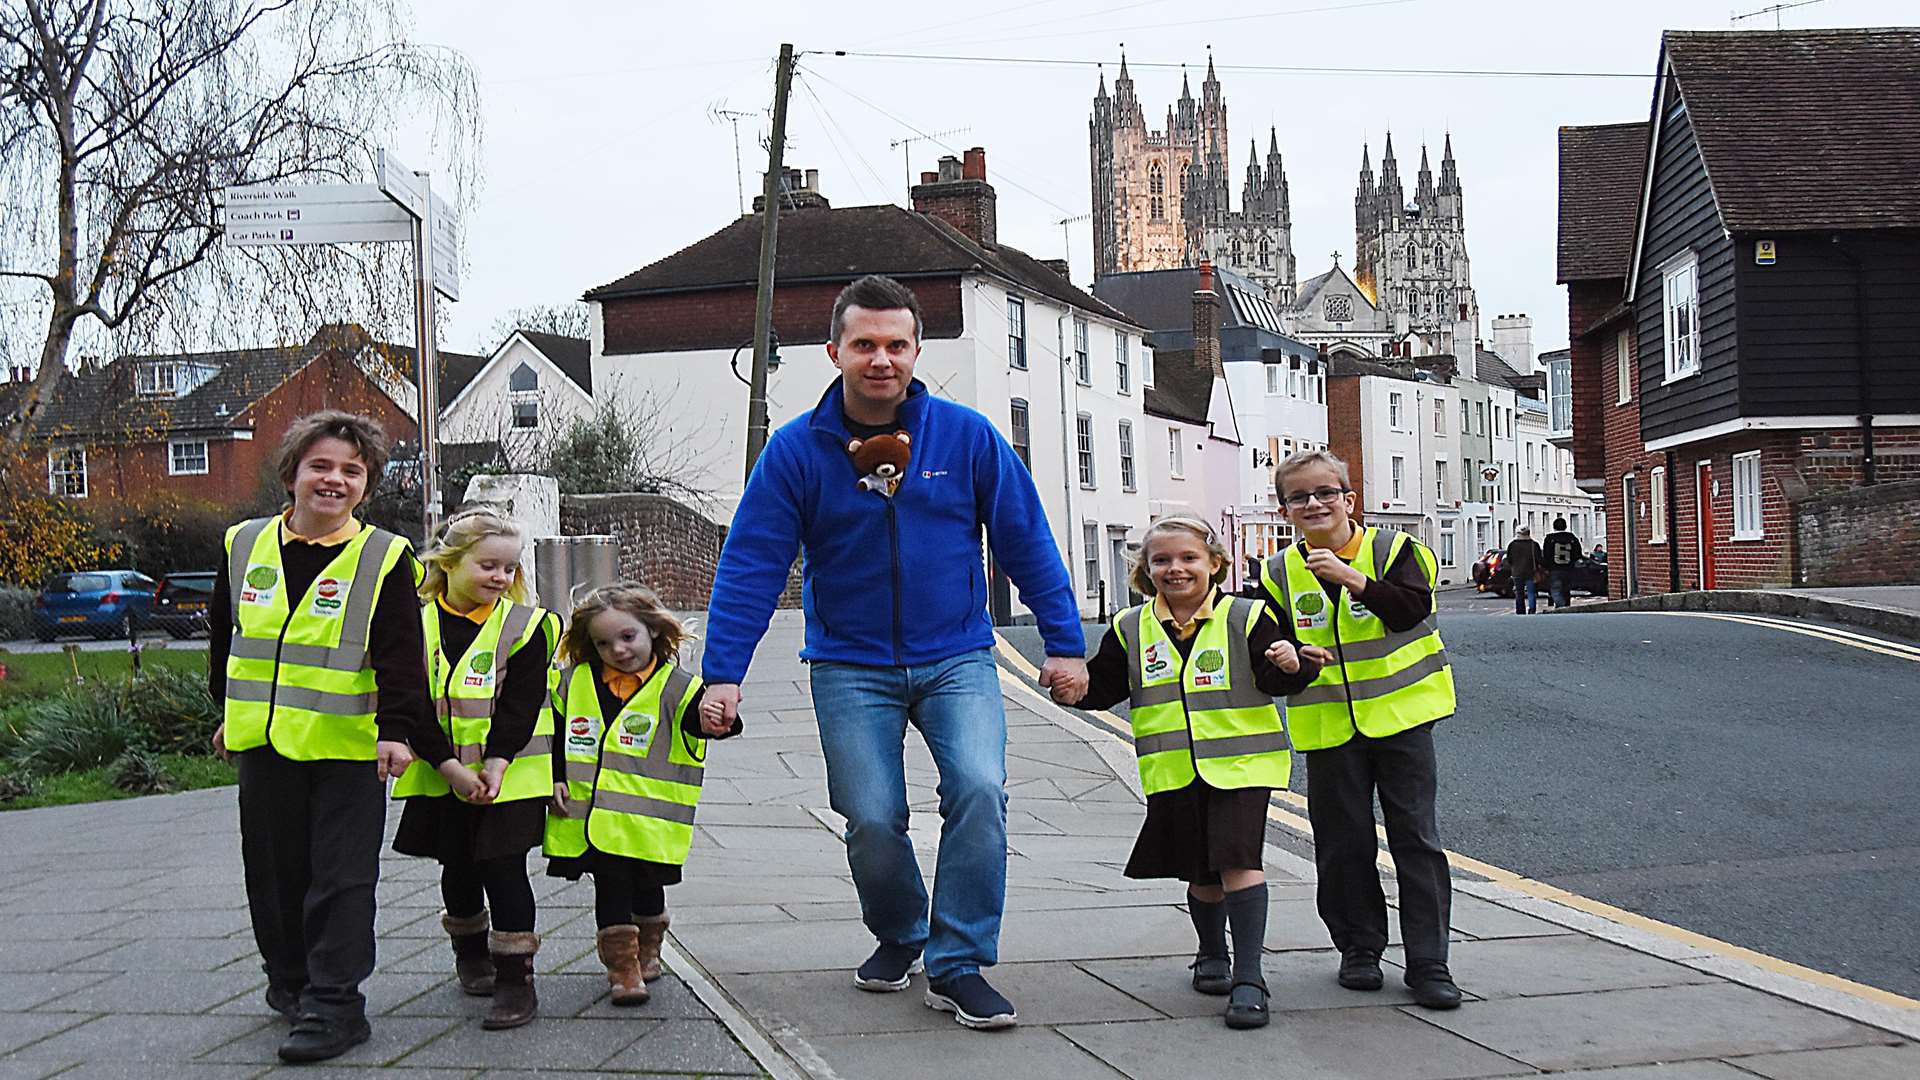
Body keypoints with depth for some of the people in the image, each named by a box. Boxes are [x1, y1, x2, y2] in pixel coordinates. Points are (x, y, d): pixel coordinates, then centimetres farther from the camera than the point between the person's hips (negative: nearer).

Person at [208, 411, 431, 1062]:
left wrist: (398, 728, -20)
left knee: (342, 878, -4)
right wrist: (230, 710, 24)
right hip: (262, 743, 4)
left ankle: (333, 1003, 1)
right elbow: (225, 635, 19)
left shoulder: (385, 559, -5)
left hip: (350, 749, -4)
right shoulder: (245, 546, 6)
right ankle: (290, 979, 30)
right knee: (275, 869, 13)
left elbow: (401, 654, -10)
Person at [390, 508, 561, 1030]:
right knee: (458, 868, 14)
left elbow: (518, 708, -10)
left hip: (508, 774, -2)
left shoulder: (526, 626, -5)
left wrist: (495, 766, -21)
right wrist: (452, 767, -16)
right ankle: (470, 953, 36)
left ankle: (516, 980, -2)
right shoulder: (416, 623, -3)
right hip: (442, 775, 2)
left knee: (503, 867, -8)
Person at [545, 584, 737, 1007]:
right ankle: (622, 967, 6)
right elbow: (553, 733, 14)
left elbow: (696, 717, -22)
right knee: (611, 890, -3)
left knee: (647, 889, 12)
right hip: (590, 812, 1)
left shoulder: (677, 686, -5)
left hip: (648, 820, -1)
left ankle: (647, 952, 36)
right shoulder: (575, 681, 4)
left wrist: (713, 722, -45)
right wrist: (555, 779, 4)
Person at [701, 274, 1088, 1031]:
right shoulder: (797, 449, -6)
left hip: (956, 658, 0)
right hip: (850, 668, 0)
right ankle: (897, 938, 28)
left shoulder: (965, 435, -5)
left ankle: (957, 964, -6)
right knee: (872, 820, -3)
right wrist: (722, 672, -12)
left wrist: (1065, 643, -1)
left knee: (979, 789, -19)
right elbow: (751, 564, -7)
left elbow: (1027, 542, 0)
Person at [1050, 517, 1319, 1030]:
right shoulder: (1131, 629, 7)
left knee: (1240, 863, -15)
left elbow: (1277, 680, -8)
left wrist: (1291, 665, -30)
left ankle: (1248, 978, -11)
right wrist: (1077, 690, -9)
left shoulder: (1246, 618, -3)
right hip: (1173, 774, 3)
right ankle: (1212, 955, 37)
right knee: (1201, 874, 12)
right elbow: (1106, 684, 12)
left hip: (1240, 766, -3)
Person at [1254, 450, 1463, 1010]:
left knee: (1416, 838, -1)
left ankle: (1428, 963, 4)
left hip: (1399, 716, -2)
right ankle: (1359, 947, 23)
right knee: (1343, 844, 6)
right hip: (1328, 728, 2)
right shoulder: (1280, 574, 4)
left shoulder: (1392, 549, -4)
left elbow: (1412, 608, -19)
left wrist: (1350, 577, -28)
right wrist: (1292, 656, -11)